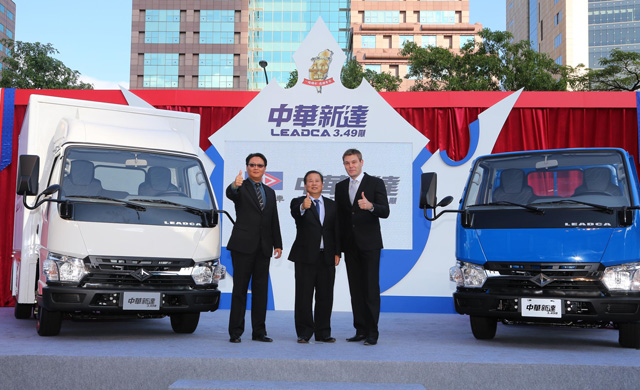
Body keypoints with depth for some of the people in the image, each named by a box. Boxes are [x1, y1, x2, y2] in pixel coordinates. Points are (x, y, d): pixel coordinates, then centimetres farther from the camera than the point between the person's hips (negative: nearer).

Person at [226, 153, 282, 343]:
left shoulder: (270, 192, 17)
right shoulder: (240, 188, 1)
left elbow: (274, 221, 17)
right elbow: (229, 194, -24)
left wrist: (278, 244, 9)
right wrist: (234, 186, -47)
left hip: (263, 247, 5)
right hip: (243, 245, -5)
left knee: (261, 290, 7)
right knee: (240, 289, -1)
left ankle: (259, 331, 13)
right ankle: (235, 332, 2)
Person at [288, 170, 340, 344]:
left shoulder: (331, 205, 13)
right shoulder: (298, 202, 1)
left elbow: (336, 230, 12)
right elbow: (295, 213, -23)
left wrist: (337, 253, 3)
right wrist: (303, 207, -46)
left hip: (327, 258, 3)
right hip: (305, 257, -3)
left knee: (325, 297, 6)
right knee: (303, 297, -1)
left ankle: (323, 333, 15)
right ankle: (304, 333, 8)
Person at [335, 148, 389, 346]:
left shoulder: (375, 183, -1)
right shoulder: (340, 187, 14)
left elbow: (385, 212, -10)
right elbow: (339, 216, 16)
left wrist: (371, 206, -32)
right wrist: (338, 246, 10)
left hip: (369, 244, -5)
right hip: (350, 246, 5)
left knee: (371, 289, -6)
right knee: (356, 290, 6)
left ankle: (372, 332, -3)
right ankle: (360, 330, 12)